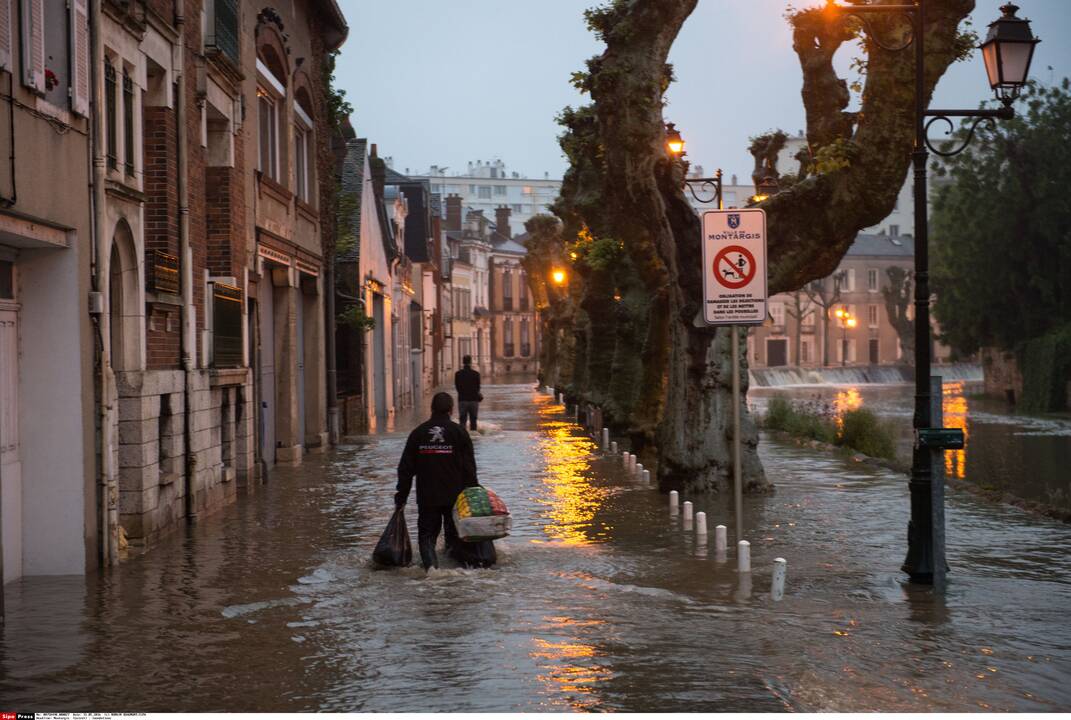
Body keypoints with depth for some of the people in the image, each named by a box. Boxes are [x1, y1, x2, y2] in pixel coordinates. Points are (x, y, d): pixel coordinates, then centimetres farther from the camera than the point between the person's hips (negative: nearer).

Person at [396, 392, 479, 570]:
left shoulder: (418, 432, 3)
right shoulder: (459, 432, -3)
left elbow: (405, 468, 4)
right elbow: (469, 468, -4)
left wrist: (401, 495, 10)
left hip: (426, 497, 1)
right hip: (454, 495, 0)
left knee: (426, 534, 4)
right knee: (454, 535, 14)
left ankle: (430, 565, -18)